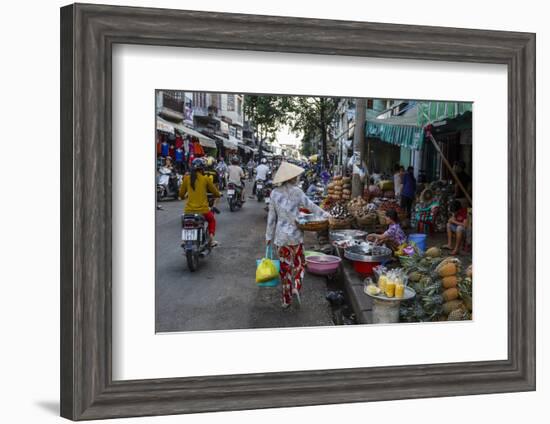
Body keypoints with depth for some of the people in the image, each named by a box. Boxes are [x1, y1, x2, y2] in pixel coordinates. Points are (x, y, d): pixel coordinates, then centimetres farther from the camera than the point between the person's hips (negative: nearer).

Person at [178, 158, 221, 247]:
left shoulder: (187, 178, 2)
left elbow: (181, 194, 9)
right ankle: (211, 239, 17)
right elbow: (216, 193, 7)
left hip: (189, 210, 2)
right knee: (212, 220, 31)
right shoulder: (206, 179, -3)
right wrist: (217, 195, 30)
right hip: (203, 210, -2)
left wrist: (182, 197, 33)